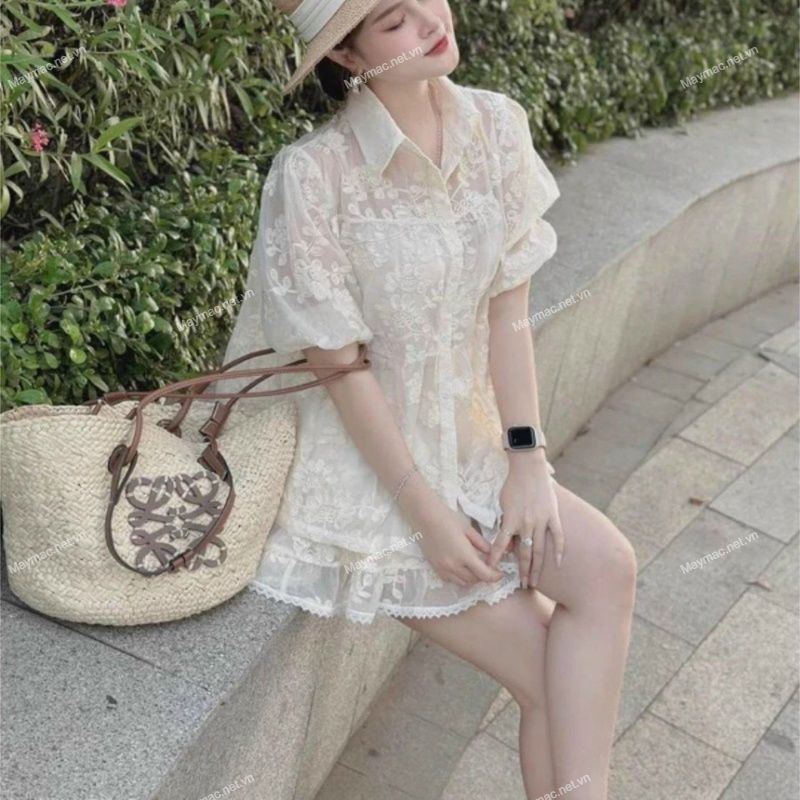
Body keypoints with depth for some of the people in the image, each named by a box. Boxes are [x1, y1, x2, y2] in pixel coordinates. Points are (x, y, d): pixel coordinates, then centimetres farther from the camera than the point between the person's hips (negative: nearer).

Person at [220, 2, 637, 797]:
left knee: (609, 567, -18)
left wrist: (526, 458, -8)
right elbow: (340, 365, -17)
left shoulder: (496, 124, -4)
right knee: (552, 678, -9)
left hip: (470, 440, 5)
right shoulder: (313, 174, -21)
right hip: (365, 468, -5)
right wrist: (427, 513, -14)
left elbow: (507, 307, -1)